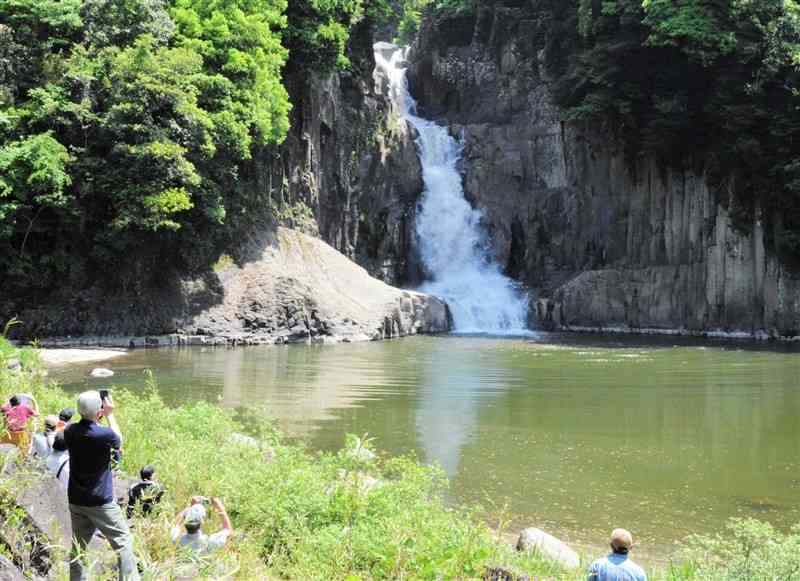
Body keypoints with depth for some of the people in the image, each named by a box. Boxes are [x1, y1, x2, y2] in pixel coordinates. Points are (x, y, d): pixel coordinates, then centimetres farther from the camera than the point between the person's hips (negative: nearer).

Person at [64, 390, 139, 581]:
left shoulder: (70, 432, -4)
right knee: (123, 542, 3)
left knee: (78, 547, 13)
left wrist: (97, 418, 9)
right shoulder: (105, 434, -20)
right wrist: (110, 414, 7)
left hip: (76, 501, 6)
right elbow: (118, 440, 3)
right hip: (101, 502, -6)